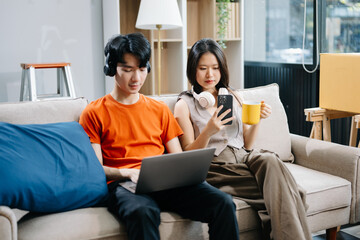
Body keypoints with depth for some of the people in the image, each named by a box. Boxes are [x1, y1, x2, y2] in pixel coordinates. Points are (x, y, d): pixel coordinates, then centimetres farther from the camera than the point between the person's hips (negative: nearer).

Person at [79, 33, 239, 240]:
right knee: (143, 212, -41)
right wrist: (128, 173, -16)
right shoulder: (94, 113, 11)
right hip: (123, 184, -3)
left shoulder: (160, 110, 23)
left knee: (223, 203, -24)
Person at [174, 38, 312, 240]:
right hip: (215, 166, -4)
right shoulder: (185, 105, 6)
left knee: (270, 159, -34)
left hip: (243, 157, 4)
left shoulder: (235, 98, 19)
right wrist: (208, 132, -18)